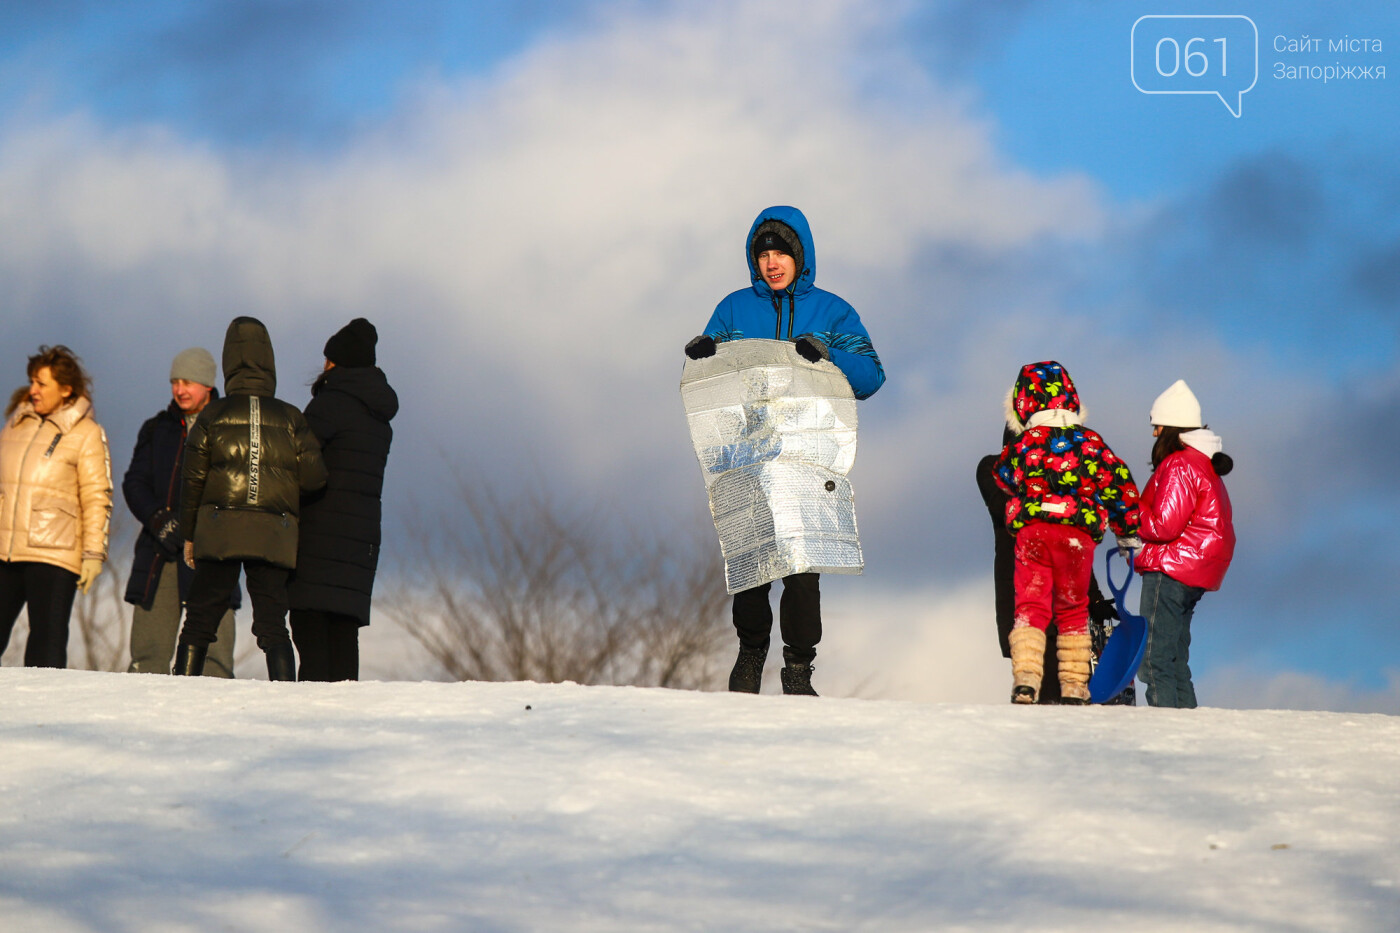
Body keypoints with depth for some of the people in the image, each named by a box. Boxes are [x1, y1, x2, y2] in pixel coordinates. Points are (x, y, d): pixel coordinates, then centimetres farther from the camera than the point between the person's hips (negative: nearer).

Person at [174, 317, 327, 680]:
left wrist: (188, 535, 11)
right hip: (274, 537, 1)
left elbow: (193, 480, 3)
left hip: (219, 532, -1)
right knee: (273, 626, 3)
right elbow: (313, 479, -2)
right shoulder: (290, 419, 4)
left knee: (198, 622, 6)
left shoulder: (212, 416, 2)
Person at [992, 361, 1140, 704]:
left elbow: (1004, 477, 16)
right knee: (1073, 610, 13)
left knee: (1030, 606, 1)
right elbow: (1119, 483, 8)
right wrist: (1127, 533, 18)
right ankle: (1074, 687, 11)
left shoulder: (1022, 444, 3)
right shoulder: (1090, 441, 6)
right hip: (1078, 534, 1)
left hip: (1031, 531, -1)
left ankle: (1025, 679, -17)